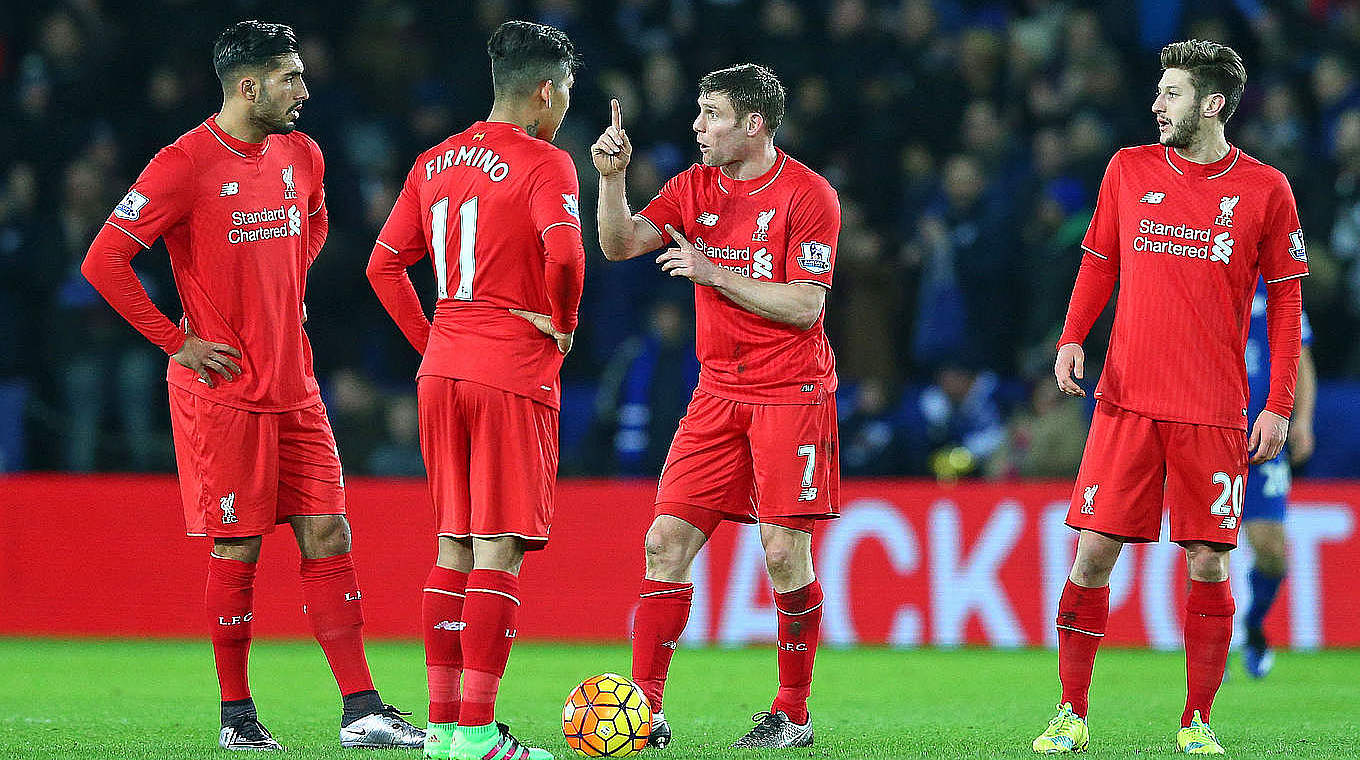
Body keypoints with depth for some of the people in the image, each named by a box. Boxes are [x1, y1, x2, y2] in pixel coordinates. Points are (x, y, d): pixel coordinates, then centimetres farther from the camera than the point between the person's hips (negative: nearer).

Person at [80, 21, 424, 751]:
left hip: (293, 388, 6)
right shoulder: (186, 164, -13)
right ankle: (236, 717, 8)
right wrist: (177, 342, -12)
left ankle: (361, 711, 2)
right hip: (222, 389, -6)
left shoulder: (300, 156, 9)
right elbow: (104, 260, -14)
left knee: (327, 535, 2)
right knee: (238, 546, -3)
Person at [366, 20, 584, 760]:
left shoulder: (434, 163, 13)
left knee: (454, 545, 13)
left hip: (442, 371, 7)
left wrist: (430, 342, 17)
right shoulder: (543, 165, -9)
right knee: (498, 550, -6)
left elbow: (384, 265, 14)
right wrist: (561, 323, -7)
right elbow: (564, 252, -24)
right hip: (515, 375, -7)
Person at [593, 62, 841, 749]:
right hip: (718, 393, 5)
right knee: (666, 541, -4)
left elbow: (803, 306, -14)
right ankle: (645, 709, -2)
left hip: (791, 395, -5)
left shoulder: (807, 195, -9)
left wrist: (714, 272, -17)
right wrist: (611, 177, -14)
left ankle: (792, 715, 4)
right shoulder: (694, 189, 9)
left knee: (785, 552, -8)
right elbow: (621, 244, 1)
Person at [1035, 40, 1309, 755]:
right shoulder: (1129, 170, 7)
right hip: (1126, 399, 1)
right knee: (1094, 550, -4)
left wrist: (1278, 406, 0)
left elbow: (1285, 300, 5)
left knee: (1208, 564, -1)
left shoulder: (1263, 189, 1)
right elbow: (1098, 262, 16)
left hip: (1214, 412, -1)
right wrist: (1072, 337, -1)